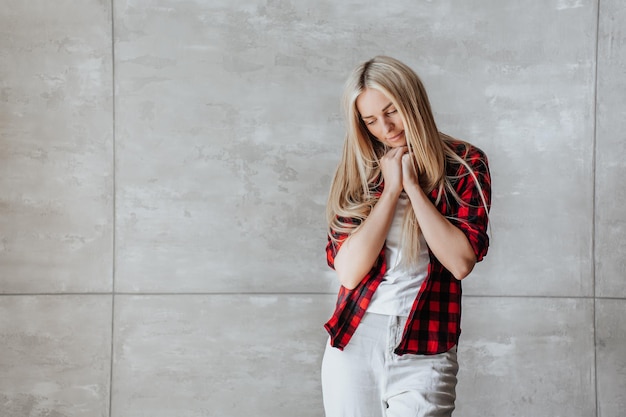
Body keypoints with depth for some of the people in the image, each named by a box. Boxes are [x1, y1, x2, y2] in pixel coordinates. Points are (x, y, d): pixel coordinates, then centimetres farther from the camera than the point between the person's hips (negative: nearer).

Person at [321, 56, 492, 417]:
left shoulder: (464, 165, 0)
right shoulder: (358, 171, 5)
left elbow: (461, 262, -13)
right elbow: (348, 271, -7)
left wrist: (412, 185, -11)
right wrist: (391, 189, -8)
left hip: (423, 349, -2)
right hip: (353, 342, 3)